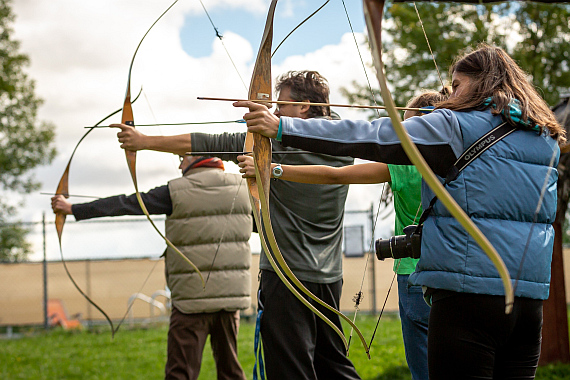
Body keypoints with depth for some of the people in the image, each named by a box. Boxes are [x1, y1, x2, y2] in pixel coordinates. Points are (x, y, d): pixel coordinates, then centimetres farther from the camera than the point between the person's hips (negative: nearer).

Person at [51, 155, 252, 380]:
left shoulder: (176, 192, -6)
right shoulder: (241, 187, 4)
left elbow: (126, 204, -2)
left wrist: (72, 209, 6)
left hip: (193, 297, -4)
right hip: (232, 294, 4)